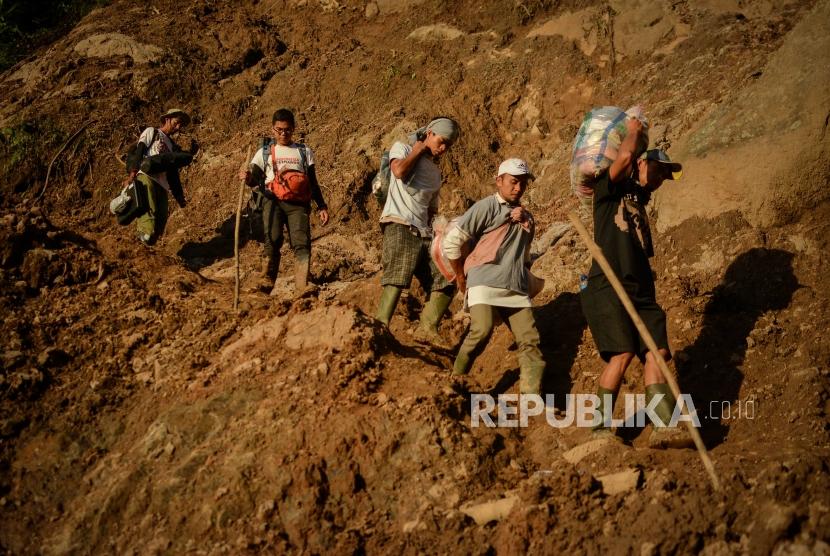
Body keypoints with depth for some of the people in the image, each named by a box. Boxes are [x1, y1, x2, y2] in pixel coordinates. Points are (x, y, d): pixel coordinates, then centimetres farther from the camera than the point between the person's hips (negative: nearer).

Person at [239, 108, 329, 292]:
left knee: (302, 243, -17)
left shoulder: (304, 151, 21)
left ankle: (302, 289, -22)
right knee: (273, 241, -20)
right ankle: (267, 285, -15)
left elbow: (313, 183, 22)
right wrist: (247, 177, -16)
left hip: (298, 203, 0)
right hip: (273, 201, 0)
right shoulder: (265, 152, 18)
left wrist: (322, 207, 14)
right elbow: (255, 179, 9)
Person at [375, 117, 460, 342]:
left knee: (445, 282, -1)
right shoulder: (402, 148, 11)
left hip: (423, 232, 7)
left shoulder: (436, 171, 29)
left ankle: (428, 327, 9)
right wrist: (418, 150, 2)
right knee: (398, 278, -24)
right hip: (399, 224, -7)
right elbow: (399, 171, -12)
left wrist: (437, 232, 13)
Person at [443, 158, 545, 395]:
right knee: (482, 330, -25)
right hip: (485, 283, -6)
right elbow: (451, 240, -2)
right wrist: (460, 276, 5)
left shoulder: (526, 217, 21)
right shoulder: (487, 207, 0)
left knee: (529, 340, -4)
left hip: (517, 288, 6)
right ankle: (455, 379, -4)